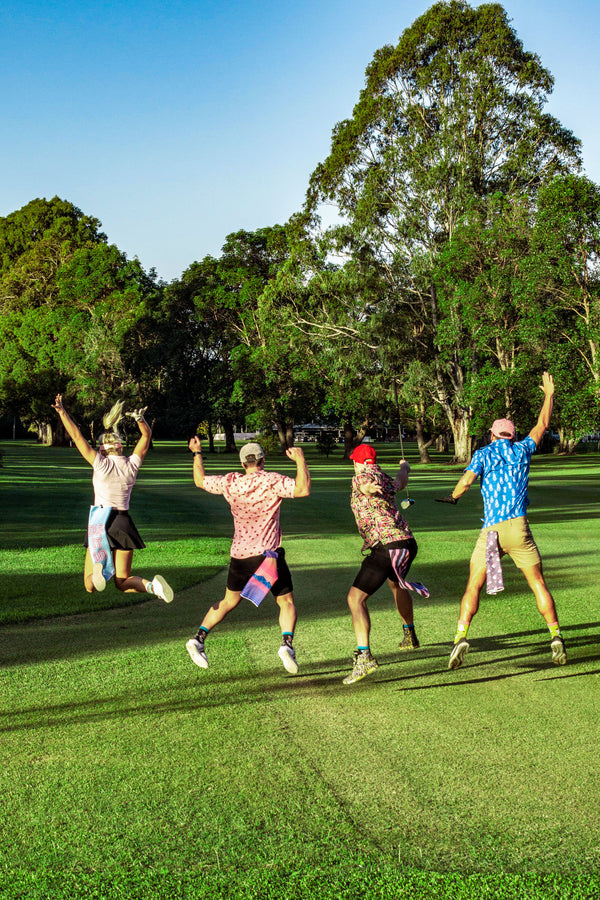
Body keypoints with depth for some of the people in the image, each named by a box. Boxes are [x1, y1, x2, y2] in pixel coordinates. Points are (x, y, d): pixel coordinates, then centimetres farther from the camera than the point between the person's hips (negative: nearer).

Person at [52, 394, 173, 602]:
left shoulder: (101, 464, -7)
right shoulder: (132, 465, 2)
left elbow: (77, 437, -6)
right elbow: (147, 435, 14)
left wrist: (61, 411, -4)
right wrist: (140, 418, -3)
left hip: (101, 522, -3)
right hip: (124, 523, 3)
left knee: (90, 586, 4)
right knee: (123, 582, 10)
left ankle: (99, 568, -31)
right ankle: (151, 585, -21)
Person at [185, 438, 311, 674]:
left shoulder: (230, 482, 4)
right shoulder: (271, 481, -10)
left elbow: (200, 481, 19)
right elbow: (302, 489, -23)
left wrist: (197, 454, 30)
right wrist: (300, 460, -14)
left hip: (239, 554, 5)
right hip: (267, 553, -4)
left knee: (229, 601, 22)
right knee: (286, 602, 5)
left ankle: (198, 638, 14)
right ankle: (287, 643, -18)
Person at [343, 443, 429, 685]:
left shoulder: (361, 477, -2)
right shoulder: (385, 480, 18)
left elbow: (368, 484, -26)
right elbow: (400, 482, 42)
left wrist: (369, 488, -49)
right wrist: (404, 467, 63)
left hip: (386, 547, -8)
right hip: (407, 542, 8)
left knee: (356, 598, -12)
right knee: (396, 584, 37)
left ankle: (364, 656, -28)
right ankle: (409, 636, 55)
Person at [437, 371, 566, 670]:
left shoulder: (484, 453, 7)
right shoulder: (522, 450, 13)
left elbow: (466, 480, -8)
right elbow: (542, 425, 27)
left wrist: (453, 496, 12)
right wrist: (549, 394, 39)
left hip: (490, 531, -1)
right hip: (518, 528, 1)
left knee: (473, 586, 3)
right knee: (538, 584, 9)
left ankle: (461, 636, -11)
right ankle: (556, 638, 1)